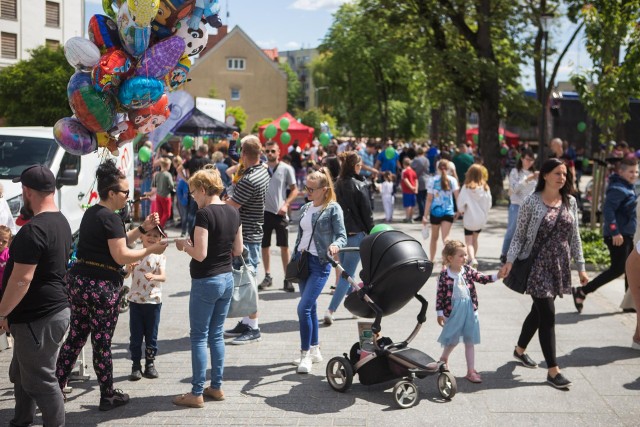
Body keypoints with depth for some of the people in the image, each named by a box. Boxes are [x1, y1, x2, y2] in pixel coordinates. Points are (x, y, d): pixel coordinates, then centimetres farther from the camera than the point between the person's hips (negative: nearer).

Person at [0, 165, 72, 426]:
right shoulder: (61, 222, 9)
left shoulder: (32, 230, -22)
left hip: (38, 317, -10)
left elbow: (21, 279, -24)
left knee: (40, 381, 1)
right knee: (21, 375, 22)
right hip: (53, 308, 10)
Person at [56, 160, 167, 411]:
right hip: (101, 286, -8)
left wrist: (143, 229, 12)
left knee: (75, 338, 16)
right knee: (102, 342, 2)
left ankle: (56, 388, 19)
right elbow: (121, 256, -17)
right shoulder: (111, 218, -15)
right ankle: (108, 396, 14)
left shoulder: (91, 213, 14)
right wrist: (151, 250, -8)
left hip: (78, 280, 9)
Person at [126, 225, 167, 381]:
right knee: (135, 335, 4)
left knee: (151, 335, 7)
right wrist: (129, 268, -24)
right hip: (135, 300, 1)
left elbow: (163, 276, -16)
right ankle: (136, 365, 13)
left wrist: (153, 276, -38)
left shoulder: (160, 257, -2)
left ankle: (150, 364, 19)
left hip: (153, 300, -1)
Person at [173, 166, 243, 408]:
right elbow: (238, 250, 10)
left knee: (199, 337, 2)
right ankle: (216, 387, 23)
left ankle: (197, 394, 7)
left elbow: (200, 254, -21)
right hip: (227, 279, 8)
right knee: (216, 335, 16)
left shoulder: (204, 214, -18)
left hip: (206, 282, -8)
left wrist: (184, 245, -3)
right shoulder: (233, 213, 4)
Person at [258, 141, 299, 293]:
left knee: (284, 246, 1)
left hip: (280, 213, -2)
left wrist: (286, 205, -11)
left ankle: (287, 279, 8)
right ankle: (267, 276, 23)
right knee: (264, 246, 9)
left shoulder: (286, 169, -3)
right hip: (264, 212, 2)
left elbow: (294, 190, 2)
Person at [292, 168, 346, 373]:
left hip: (320, 263, -7)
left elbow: (342, 236, -11)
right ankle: (314, 351, 24)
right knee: (310, 307, 13)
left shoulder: (333, 208, -7)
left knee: (304, 308, -14)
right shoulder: (305, 209, 12)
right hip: (302, 260, 7)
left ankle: (306, 354, -4)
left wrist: (335, 245, -32)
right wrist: (294, 259, 16)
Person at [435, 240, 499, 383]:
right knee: (452, 340, 11)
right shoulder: (445, 275, -12)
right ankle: (443, 360, 39)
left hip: (469, 309, 4)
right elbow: (440, 295, -9)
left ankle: (471, 371, 14)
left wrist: (496, 276, -20)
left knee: (469, 342, 8)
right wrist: (440, 313, -8)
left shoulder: (468, 270, 0)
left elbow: (482, 278, -4)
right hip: (453, 311, -4)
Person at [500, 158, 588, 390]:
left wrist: (581, 267, 8)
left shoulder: (570, 202, 5)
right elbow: (519, 234, -5)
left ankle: (520, 349, 39)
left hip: (559, 266, 5)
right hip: (538, 264, -5)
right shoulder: (532, 202, -8)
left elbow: (574, 237, 9)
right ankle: (553, 370, 1)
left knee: (539, 310, 17)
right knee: (547, 315, -6)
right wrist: (510, 261, -14)